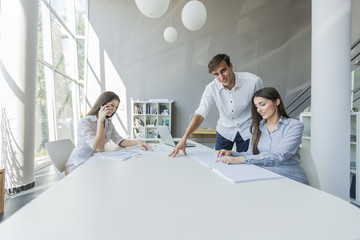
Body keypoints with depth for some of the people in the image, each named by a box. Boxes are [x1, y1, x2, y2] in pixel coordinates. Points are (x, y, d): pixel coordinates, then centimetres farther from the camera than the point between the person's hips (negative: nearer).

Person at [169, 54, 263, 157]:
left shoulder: (253, 81, -21)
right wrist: (184, 138, -30)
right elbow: (200, 114, -20)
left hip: (247, 130, -1)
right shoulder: (211, 88, -17)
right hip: (225, 130, 1)